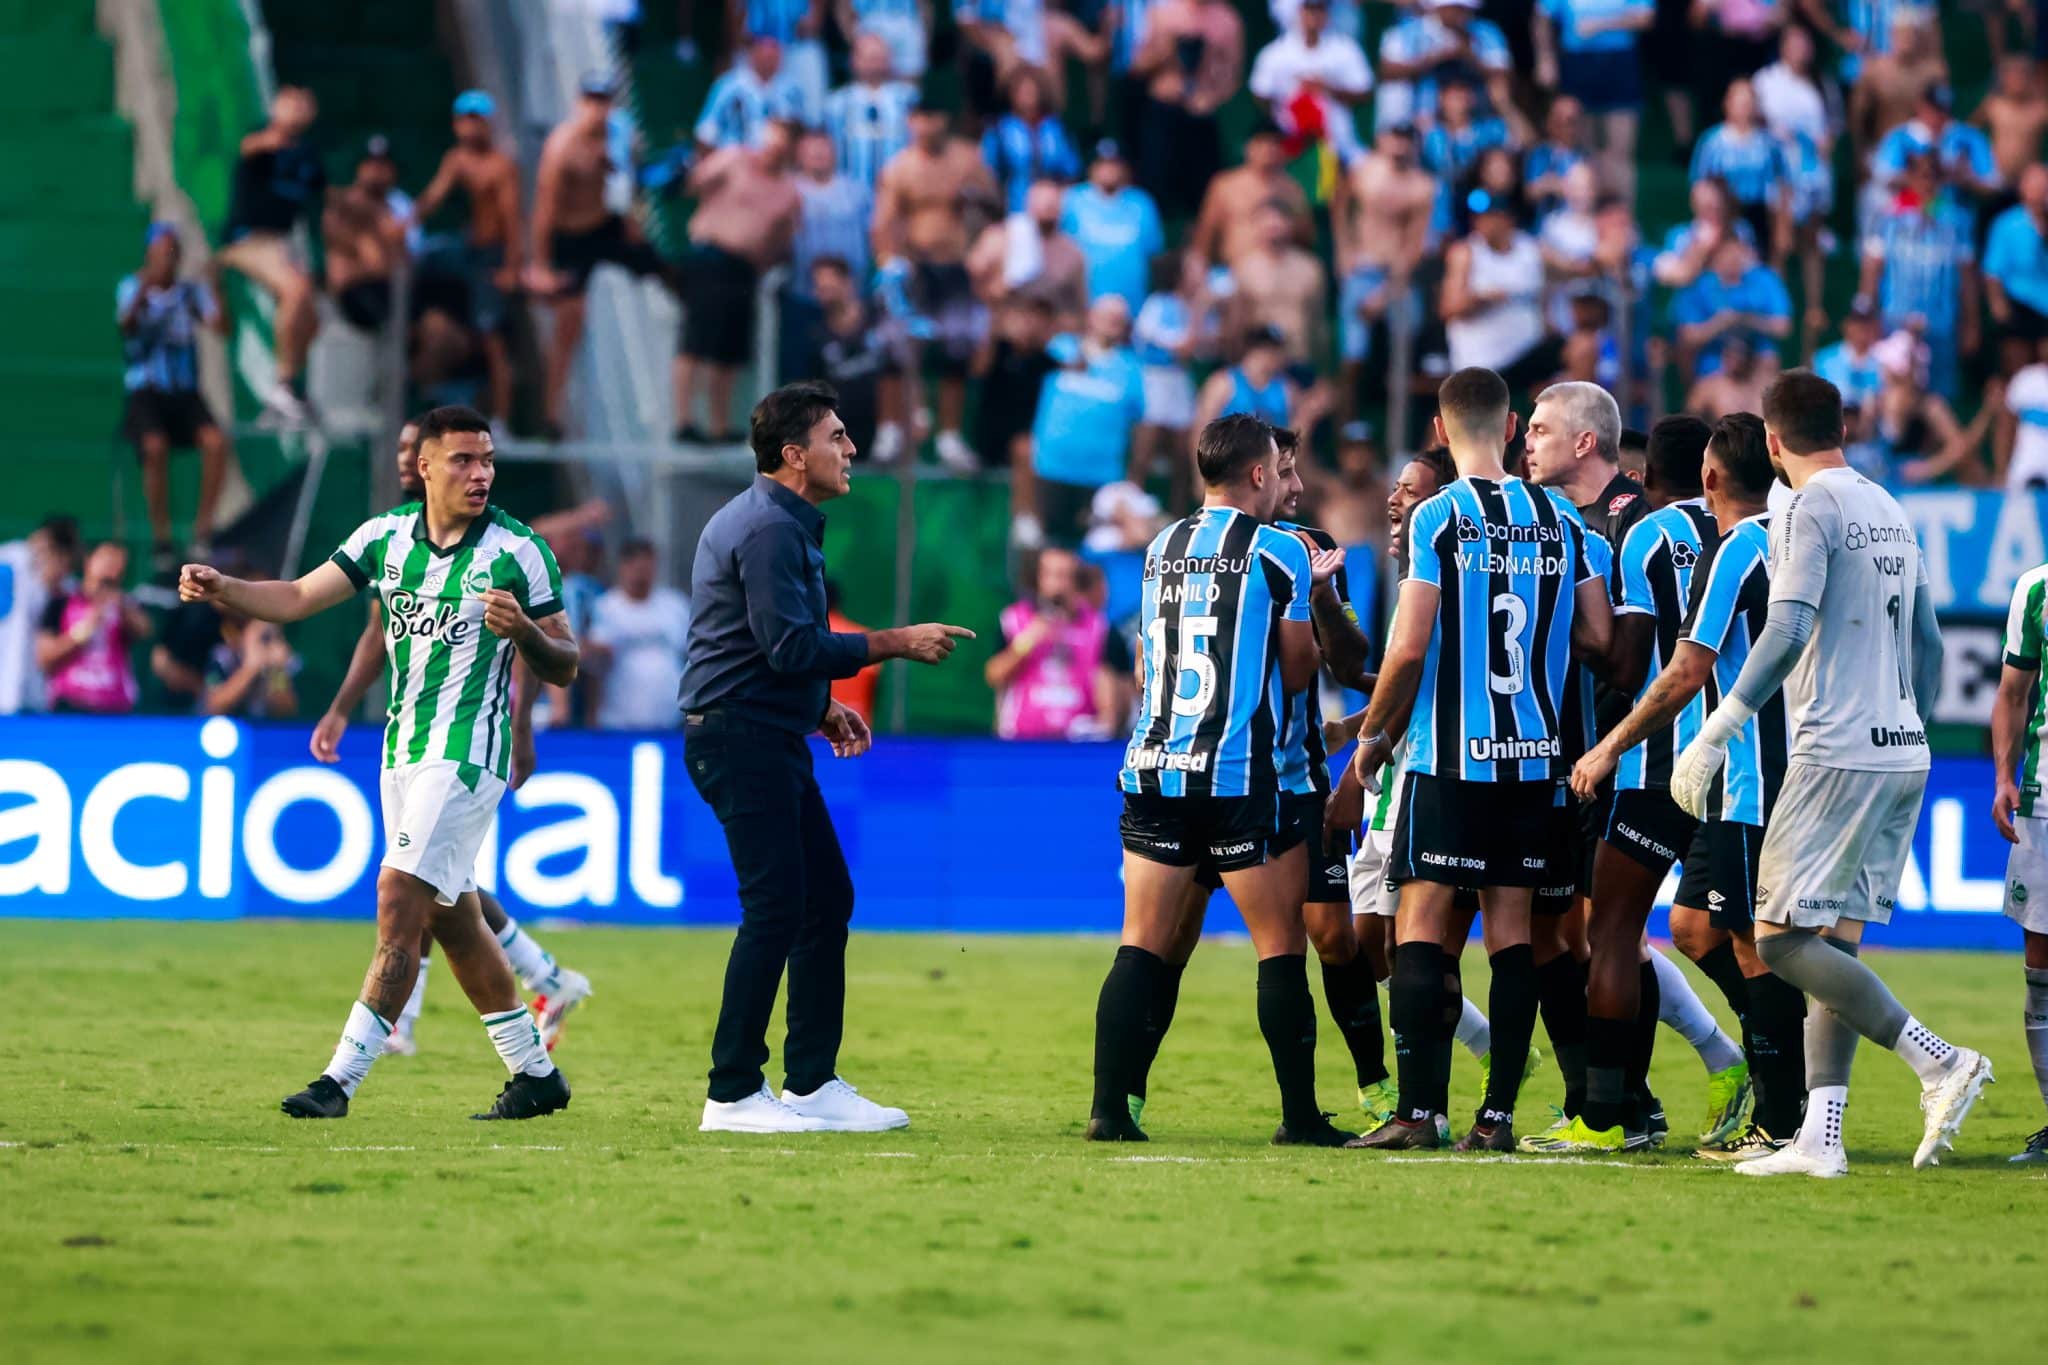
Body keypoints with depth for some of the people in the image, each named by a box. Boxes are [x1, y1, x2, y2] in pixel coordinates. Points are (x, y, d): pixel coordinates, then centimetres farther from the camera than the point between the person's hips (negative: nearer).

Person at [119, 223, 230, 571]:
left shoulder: (192, 291, 9)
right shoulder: (132, 287, 3)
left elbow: (220, 326, -3)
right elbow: (126, 324, -15)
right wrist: (144, 290, -30)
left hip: (185, 391, 2)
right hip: (145, 394, -2)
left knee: (215, 440, -26)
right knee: (155, 447, -31)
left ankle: (203, 530, -14)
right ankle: (161, 538, -19)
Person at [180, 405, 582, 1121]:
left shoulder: (518, 551, -8)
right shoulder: (386, 536, 5)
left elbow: (564, 666, -3)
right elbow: (298, 597, 6)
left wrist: (524, 630, -24)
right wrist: (220, 589, -9)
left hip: (466, 756, -6)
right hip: (404, 750, 6)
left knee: (400, 900, -15)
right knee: (452, 919, 11)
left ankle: (342, 1077, -16)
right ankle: (534, 1072, 23)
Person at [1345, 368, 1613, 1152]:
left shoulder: (1438, 517, -8)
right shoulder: (1560, 520, 5)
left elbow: (1409, 648, -11)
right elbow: (1598, 637, 7)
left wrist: (1373, 734, 2)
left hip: (1451, 757, -4)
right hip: (1535, 758, 4)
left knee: (1421, 924, -1)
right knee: (1511, 929, 6)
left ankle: (1417, 1110, -8)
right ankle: (1498, 1113, 2)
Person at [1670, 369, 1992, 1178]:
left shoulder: (1811, 511, -8)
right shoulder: (1892, 513, 17)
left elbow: (1788, 633, -19)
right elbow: (1927, 644, 21)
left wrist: (1714, 735, -18)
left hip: (1838, 753, -8)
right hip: (1903, 753, 8)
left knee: (1783, 939, -7)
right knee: (1834, 946, 8)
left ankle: (1940, 1064, -14)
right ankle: (1820, 1138, 1)